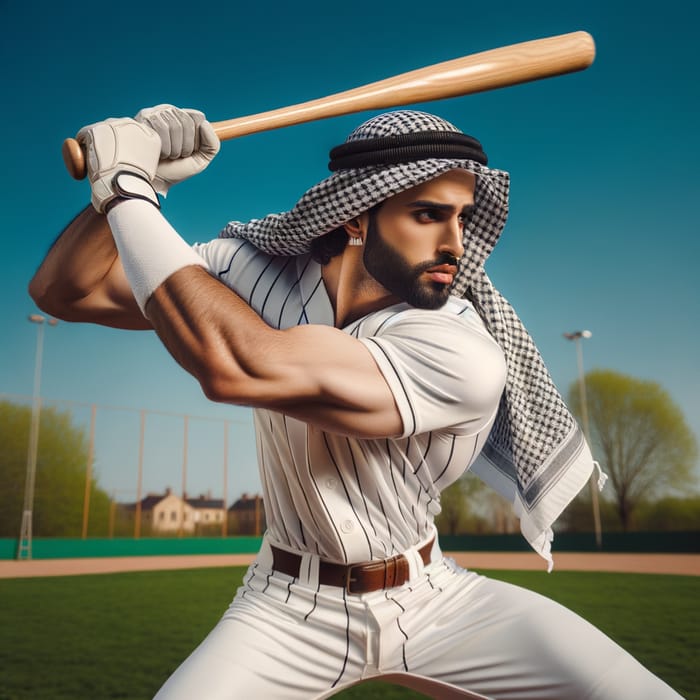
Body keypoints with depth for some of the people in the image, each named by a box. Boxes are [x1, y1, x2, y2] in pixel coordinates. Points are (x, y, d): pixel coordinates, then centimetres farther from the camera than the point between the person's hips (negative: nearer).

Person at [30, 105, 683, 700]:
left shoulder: (464, 356, -25)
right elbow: (64, 290, -7)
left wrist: (127, 188, -26)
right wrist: (128, 177, -23)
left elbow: (235, 367, -35)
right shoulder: (260, 269, -12)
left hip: (436, 602, -1)